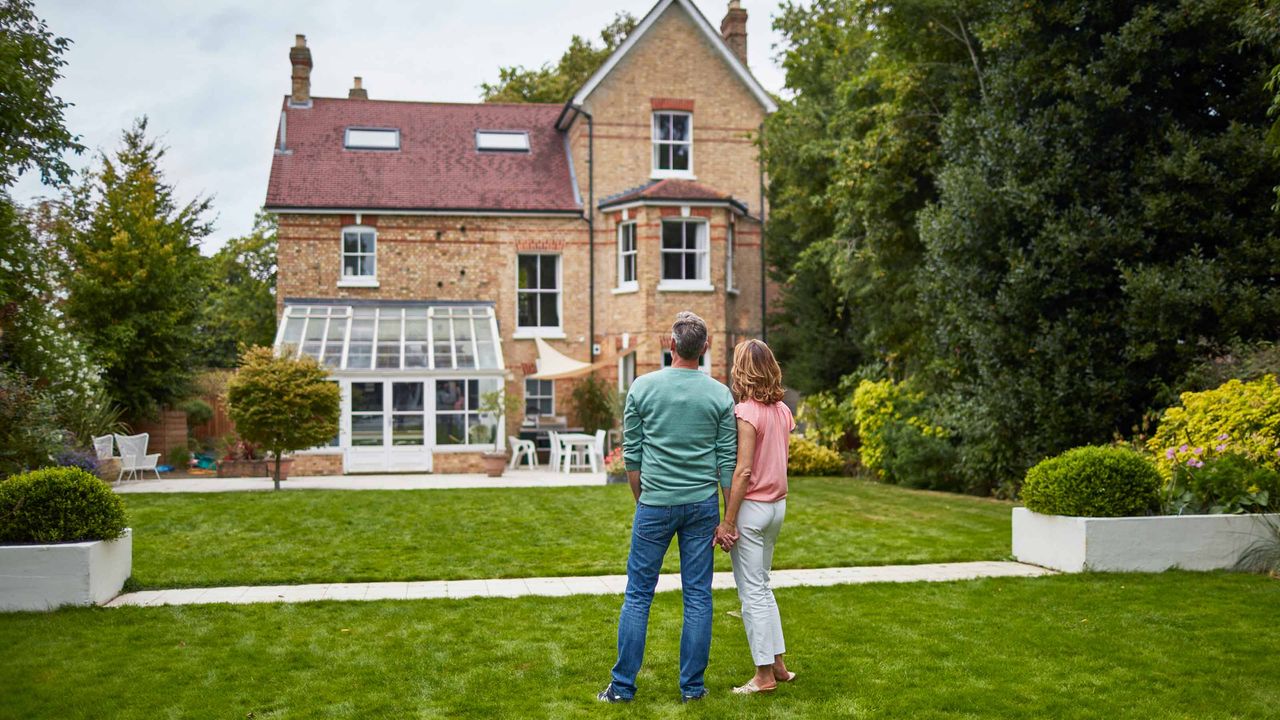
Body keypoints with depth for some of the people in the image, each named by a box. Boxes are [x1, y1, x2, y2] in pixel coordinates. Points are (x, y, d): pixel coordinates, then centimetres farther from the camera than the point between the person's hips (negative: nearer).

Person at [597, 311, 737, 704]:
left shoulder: (643, 387, -4)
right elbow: (727, 461, -1)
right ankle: (692, 686, 14)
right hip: (702, 505, 1)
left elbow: (631, 454, 1)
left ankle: (623, 685, 11)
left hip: (655, 505, -1)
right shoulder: (720, 394, -2)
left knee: (638, 594, 7)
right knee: (698, 596, 8)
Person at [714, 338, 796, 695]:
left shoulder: (746, 412, -17)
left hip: (752, 506, -8)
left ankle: (764, 675, 8)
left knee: (753, 591, 2)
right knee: (761, 586, 20)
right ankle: (778, 664, 25)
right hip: (778, 505, 8)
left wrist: (728, 521, -16)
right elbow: (781, 461, 8)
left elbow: (743, 470, -20)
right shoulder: (782, 411, 6)